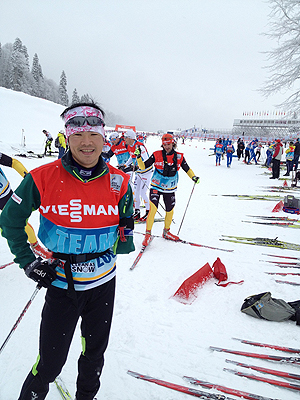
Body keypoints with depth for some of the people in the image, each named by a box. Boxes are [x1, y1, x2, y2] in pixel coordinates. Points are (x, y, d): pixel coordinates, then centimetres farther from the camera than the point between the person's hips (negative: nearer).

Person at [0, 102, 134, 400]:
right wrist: (28, 262, -4)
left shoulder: (118, 182, -7)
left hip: (103, 282, 3)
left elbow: (122, 246, 4)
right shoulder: (43, 179, -14)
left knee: (94, 353, 22)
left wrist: (126, 236, -17)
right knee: (50, 363, 9)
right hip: (61, 283, -2)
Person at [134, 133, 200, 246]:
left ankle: (166, 232, 36)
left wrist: (193, 177, -5)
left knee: (170, 211, 13)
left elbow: (187, 169, 10)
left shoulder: (179, 156, -1)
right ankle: (148, 234, 1)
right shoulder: (157, 155, -7)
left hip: (170, 188, 3)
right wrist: (138, 157, -20)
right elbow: (144, 166, -5)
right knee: (153, 209, -15)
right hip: (156, 186, -3)